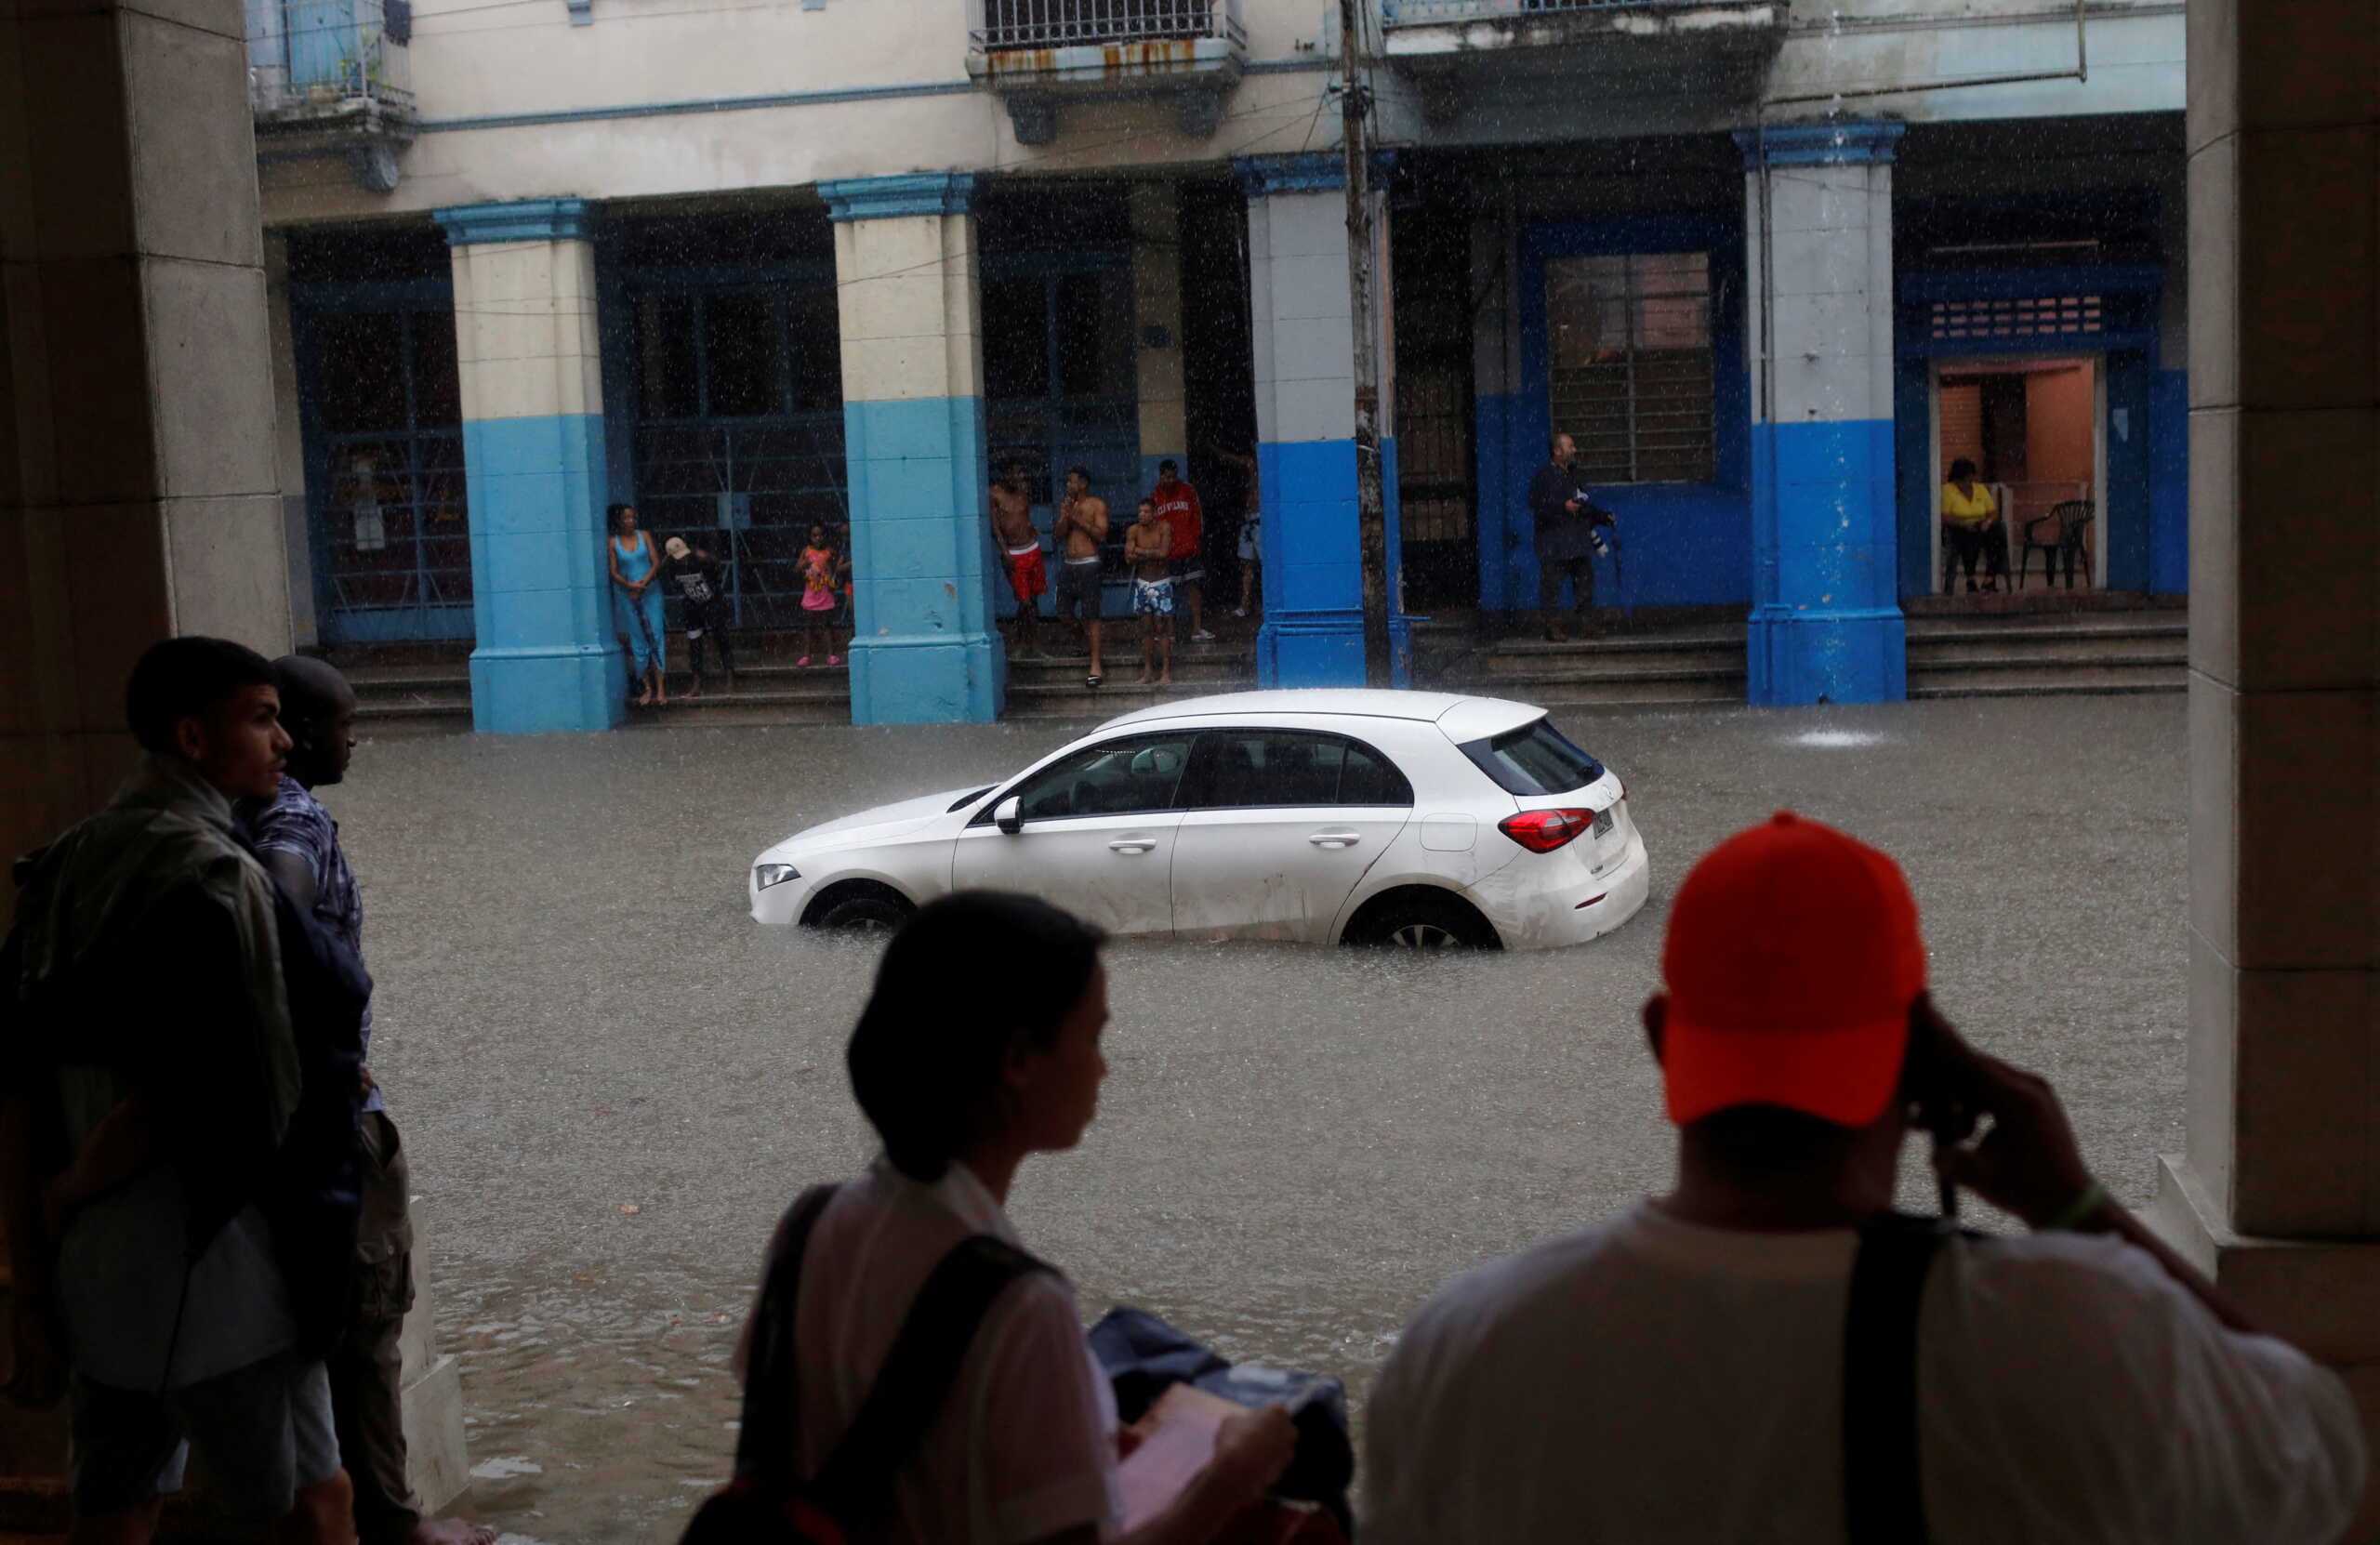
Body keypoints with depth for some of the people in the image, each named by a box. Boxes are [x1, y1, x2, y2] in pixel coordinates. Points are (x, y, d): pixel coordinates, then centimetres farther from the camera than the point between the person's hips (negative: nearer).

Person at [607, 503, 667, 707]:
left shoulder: (644, 537, 4)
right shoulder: (614, 543, 1)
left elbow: (656, 564, 0)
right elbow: (614, 572, -1)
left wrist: (643, 583, -13)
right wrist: (631, 586, -16)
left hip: (650, 593, 1)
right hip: (627, 596, -1)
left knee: (656, 637, -4)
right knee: (638, 641, 2)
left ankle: (660, 689, -3)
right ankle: (647, 688, 7)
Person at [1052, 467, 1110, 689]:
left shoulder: (1097, 505, -2)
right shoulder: (1066, 505, 13)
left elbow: (1101, 534, -12)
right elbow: (1058, 535, 5)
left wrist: (1079, 520, -16)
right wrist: (1066, 516, -10)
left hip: (1088, 565, -6)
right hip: (1068, 564, 6)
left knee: (1091, 616, -6)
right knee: (1063, 612, 4)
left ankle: (1096, 667, -4)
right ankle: (1084, 637, 34)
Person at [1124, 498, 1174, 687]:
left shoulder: (1164, 528, -9)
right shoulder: (1133, 530, -3)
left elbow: (1164, 552, -21)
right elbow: (1129, 559, -11)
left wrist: (1140, 551, -13)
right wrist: (1153, 554, -16)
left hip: (1161, 583, -3)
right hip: (1142, 583, 3)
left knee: (1162, 628, -3)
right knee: (1146, 629, 6)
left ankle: (1166, 671, -1)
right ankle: (1148, 670, 11)